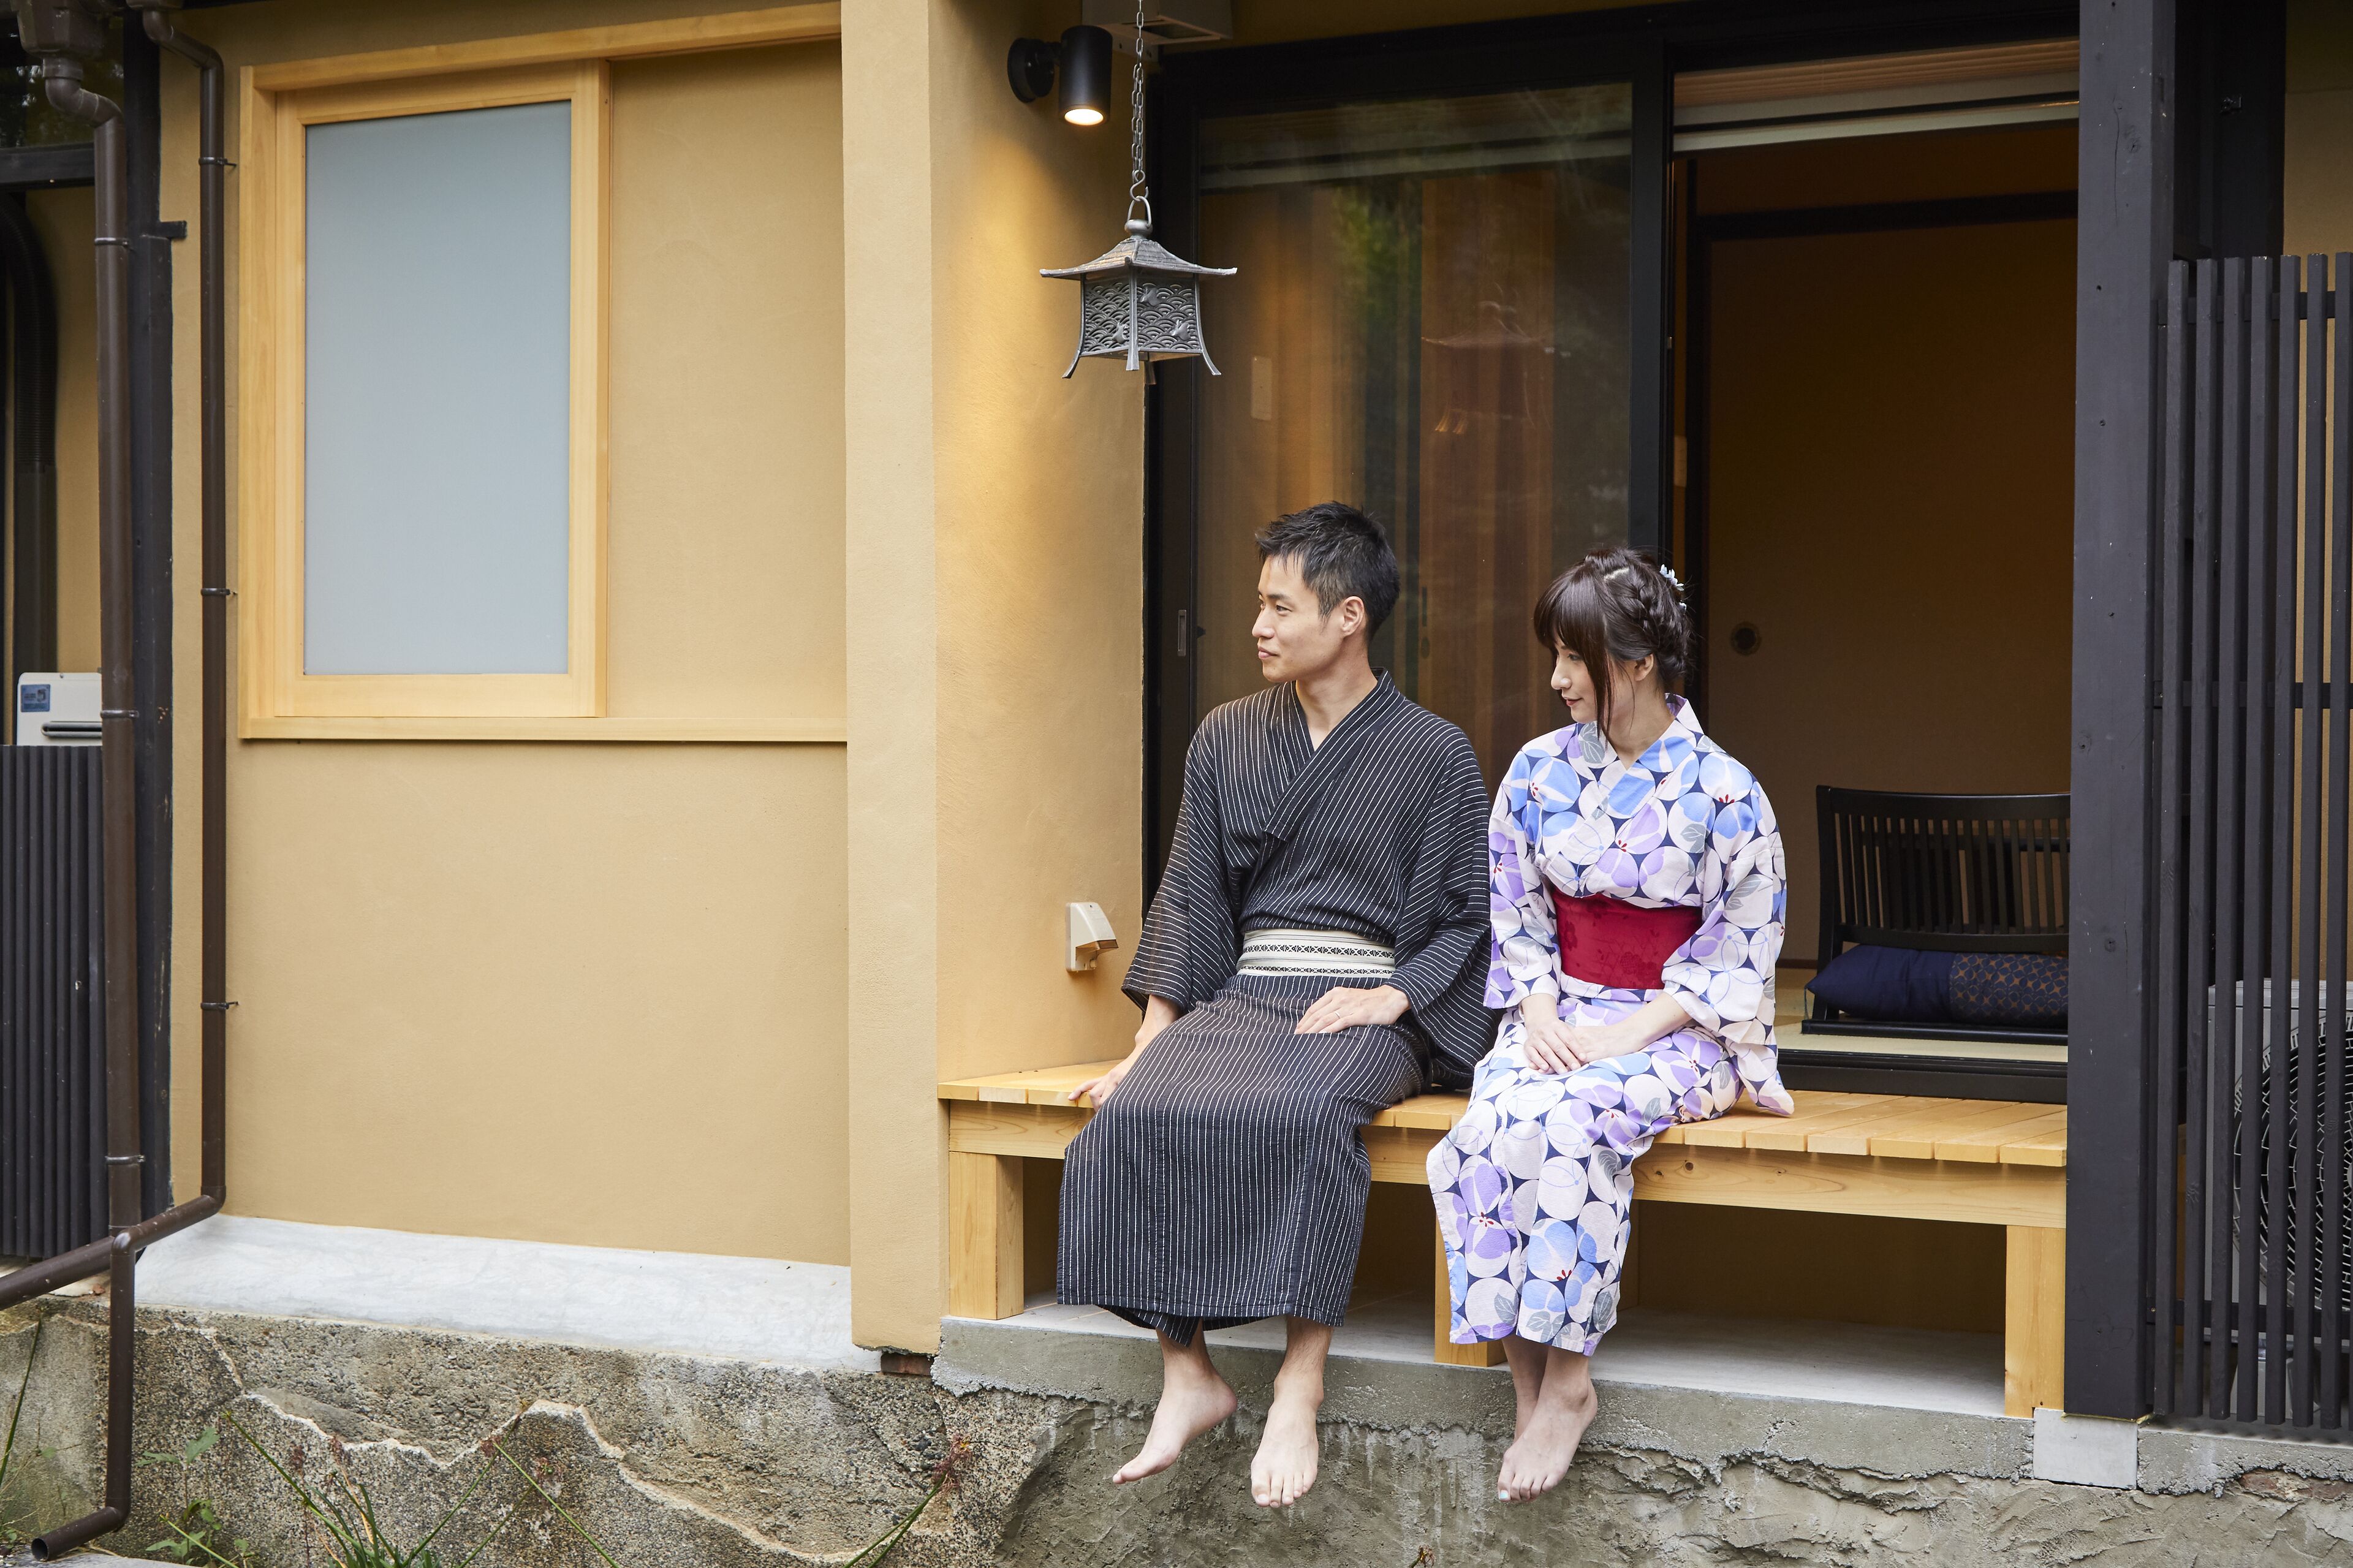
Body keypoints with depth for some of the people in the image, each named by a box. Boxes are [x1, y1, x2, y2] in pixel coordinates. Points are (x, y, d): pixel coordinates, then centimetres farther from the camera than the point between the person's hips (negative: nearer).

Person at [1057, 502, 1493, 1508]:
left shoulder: (1434, 755, 3)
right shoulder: (1227, 741, 14)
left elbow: (1467, 921, 4)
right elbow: (1188, 899, 12)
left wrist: (1392, 994, -14)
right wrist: (1152, 1038, 2)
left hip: (1367, 1007, -4)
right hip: (1243, 995, 4)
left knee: (1304, 1112, -38)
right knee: (1142, 1111, -28)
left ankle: (1299, 1388, -33)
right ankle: (1186, 1376, -21)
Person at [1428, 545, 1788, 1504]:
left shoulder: (1722, 794, -6)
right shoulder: (1540, 770, 7)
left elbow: (1739, 953, -5)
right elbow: (1515, 913, 10)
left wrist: (1631, 1032, -15)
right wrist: (1540, 1014, -7)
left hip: (1679, 1027, -4)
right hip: (1559, 1013, 4)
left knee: (1565, 1123, -35)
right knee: (1495, 1127, -30)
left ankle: (1568, 1380, -23)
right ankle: (1530, 1391, -24)